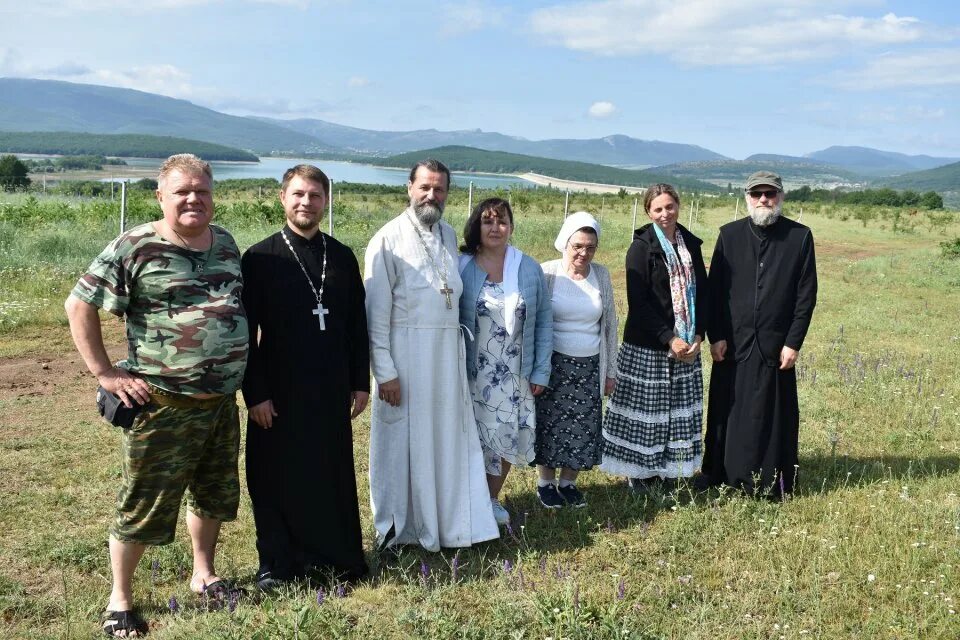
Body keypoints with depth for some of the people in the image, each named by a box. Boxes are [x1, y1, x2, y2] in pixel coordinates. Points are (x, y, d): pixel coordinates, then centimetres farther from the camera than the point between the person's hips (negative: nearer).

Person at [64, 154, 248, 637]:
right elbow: (80, 305, -9)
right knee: (143, 506, 4)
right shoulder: (134, 248, -10)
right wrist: (105, 373, -12)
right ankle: (120, 601, 21)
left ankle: (203, 574, 39)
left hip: (222, 401, 6)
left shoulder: (226, 244, 8)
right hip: (162, 406, -6)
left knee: (214, 494, 19)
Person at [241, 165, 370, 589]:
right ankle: (277, 564, 22)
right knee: (278, 479, 7)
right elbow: (246, 333, -7)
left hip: (332, 391, 3)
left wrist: (361, 383, 7)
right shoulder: (260, 259, -5)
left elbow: (358, 325, 10)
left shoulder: (342, 257, 6)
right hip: (280, 393, -3)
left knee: (333, 474, 12)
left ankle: (333, 555, 27)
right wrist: (255, 393, -10)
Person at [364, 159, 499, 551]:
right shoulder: (388, 239, -9)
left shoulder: (449, 235, 10)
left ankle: (446, 521, 27)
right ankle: (402, 527, 21)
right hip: (406, 352, -6)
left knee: (449, 438, 12)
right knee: (405, 440, 5)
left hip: (448, 353, 6)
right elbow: (376, 311, -11)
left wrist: (458, 341, 10)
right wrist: (384, 371, -13)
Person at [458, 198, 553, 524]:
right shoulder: (461, 268, -7)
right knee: (473, 439, 5)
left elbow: (544, 321, 4)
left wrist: (541, 372, 1)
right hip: (472, 375, -2)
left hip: (514, 376, 2)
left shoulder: (530, 269, 0)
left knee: (508, 437, 9)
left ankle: (492, 499, 31)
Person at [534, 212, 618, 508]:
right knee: (550, 424, 4)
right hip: (554, 363, -3)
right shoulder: (547, 273, -7)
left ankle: (568, 482, 25)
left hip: (590, 366, 3)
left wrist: (610, 370, 11)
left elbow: (610, 324, 9)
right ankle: (545, 483, 22)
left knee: (583, 427, 7)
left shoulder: (601, 275, 2)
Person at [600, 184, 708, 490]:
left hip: (686, 344, 5)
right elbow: (638, 302, -14)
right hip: (648, 346, -5)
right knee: (646, 408, 1)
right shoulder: (641, 247, -9)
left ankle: (668, 469, 22)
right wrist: (668, 339, -17)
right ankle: (641, 473, 15)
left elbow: (702, 292, 10)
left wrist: (698, 335, -2)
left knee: (680, 410, 9)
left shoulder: (690, 244, 8)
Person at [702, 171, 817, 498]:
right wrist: (715, 336, -4)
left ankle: (773, 481, 16)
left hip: (776, 344, -1)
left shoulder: (800, 236, -1)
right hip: (733, 342, 1)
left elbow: (806, 294, -1)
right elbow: (715, 288, 2)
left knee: (773, 414, 5)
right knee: (727, 411, 7)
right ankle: (718, 474, 19)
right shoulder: (730, 234, 3)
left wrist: (793, 343, -5)